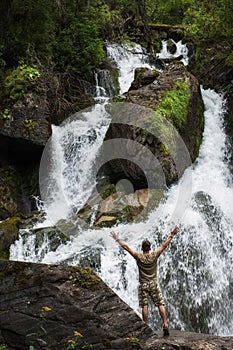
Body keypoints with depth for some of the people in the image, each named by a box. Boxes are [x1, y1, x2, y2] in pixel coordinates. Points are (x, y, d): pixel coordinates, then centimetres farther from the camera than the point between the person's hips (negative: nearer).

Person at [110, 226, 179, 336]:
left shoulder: (139, 257, -6)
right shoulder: (154, 256, -4)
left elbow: (127, 247, -3)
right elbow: (164, 245, 2)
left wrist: (117, 239, 4)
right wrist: (171, 236, 9)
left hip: (143, 285, 0)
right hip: (154, 283, 0)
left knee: (144, 306, 3)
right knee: (160, 304, 0)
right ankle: (165, 324, -8)